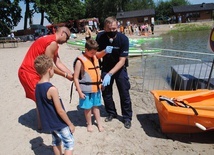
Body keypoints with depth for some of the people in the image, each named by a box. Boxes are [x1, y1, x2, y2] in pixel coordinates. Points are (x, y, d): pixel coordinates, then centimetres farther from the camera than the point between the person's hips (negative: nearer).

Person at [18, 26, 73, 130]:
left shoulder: (51, 42, 14)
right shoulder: (52, 43, -19)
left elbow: (58, 63, 7)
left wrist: (71, 74, 0)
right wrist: (66, 75, -12)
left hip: (31, 72, 10)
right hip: (29, 73, -10)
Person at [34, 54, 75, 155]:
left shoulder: (37, 87, -2)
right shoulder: (52, 89, -27)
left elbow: (42, 106, 8)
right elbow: (60, 111, -23)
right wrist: (70, 124, -11)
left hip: (48, 122, 8)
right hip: (59, 123, -8)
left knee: (56, 142, 24)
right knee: (69, 142, 7)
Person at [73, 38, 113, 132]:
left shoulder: (94, 56, 2)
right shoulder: (80, 61, -17)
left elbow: (100, 55, 26)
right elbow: (75, 78, -15)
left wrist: (106, 51, 2)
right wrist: (80, 92, -16)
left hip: (96, 87, 6)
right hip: (86, 89, -6)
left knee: (96, 106, 19)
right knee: (88, 107, 10)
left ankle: (99, 123, 33)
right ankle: (89, 124, 31)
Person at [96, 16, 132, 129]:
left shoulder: (123, 39, -24)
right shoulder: (100, 37, -16)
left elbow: (122, 61, -26)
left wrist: (110, 74, -35)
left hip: (120, 68, -2)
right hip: (106, 67, 3)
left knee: (124, 93, -1)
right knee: (106, 92, 6)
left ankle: (127, 117, 15)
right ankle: (111, 113, 28)